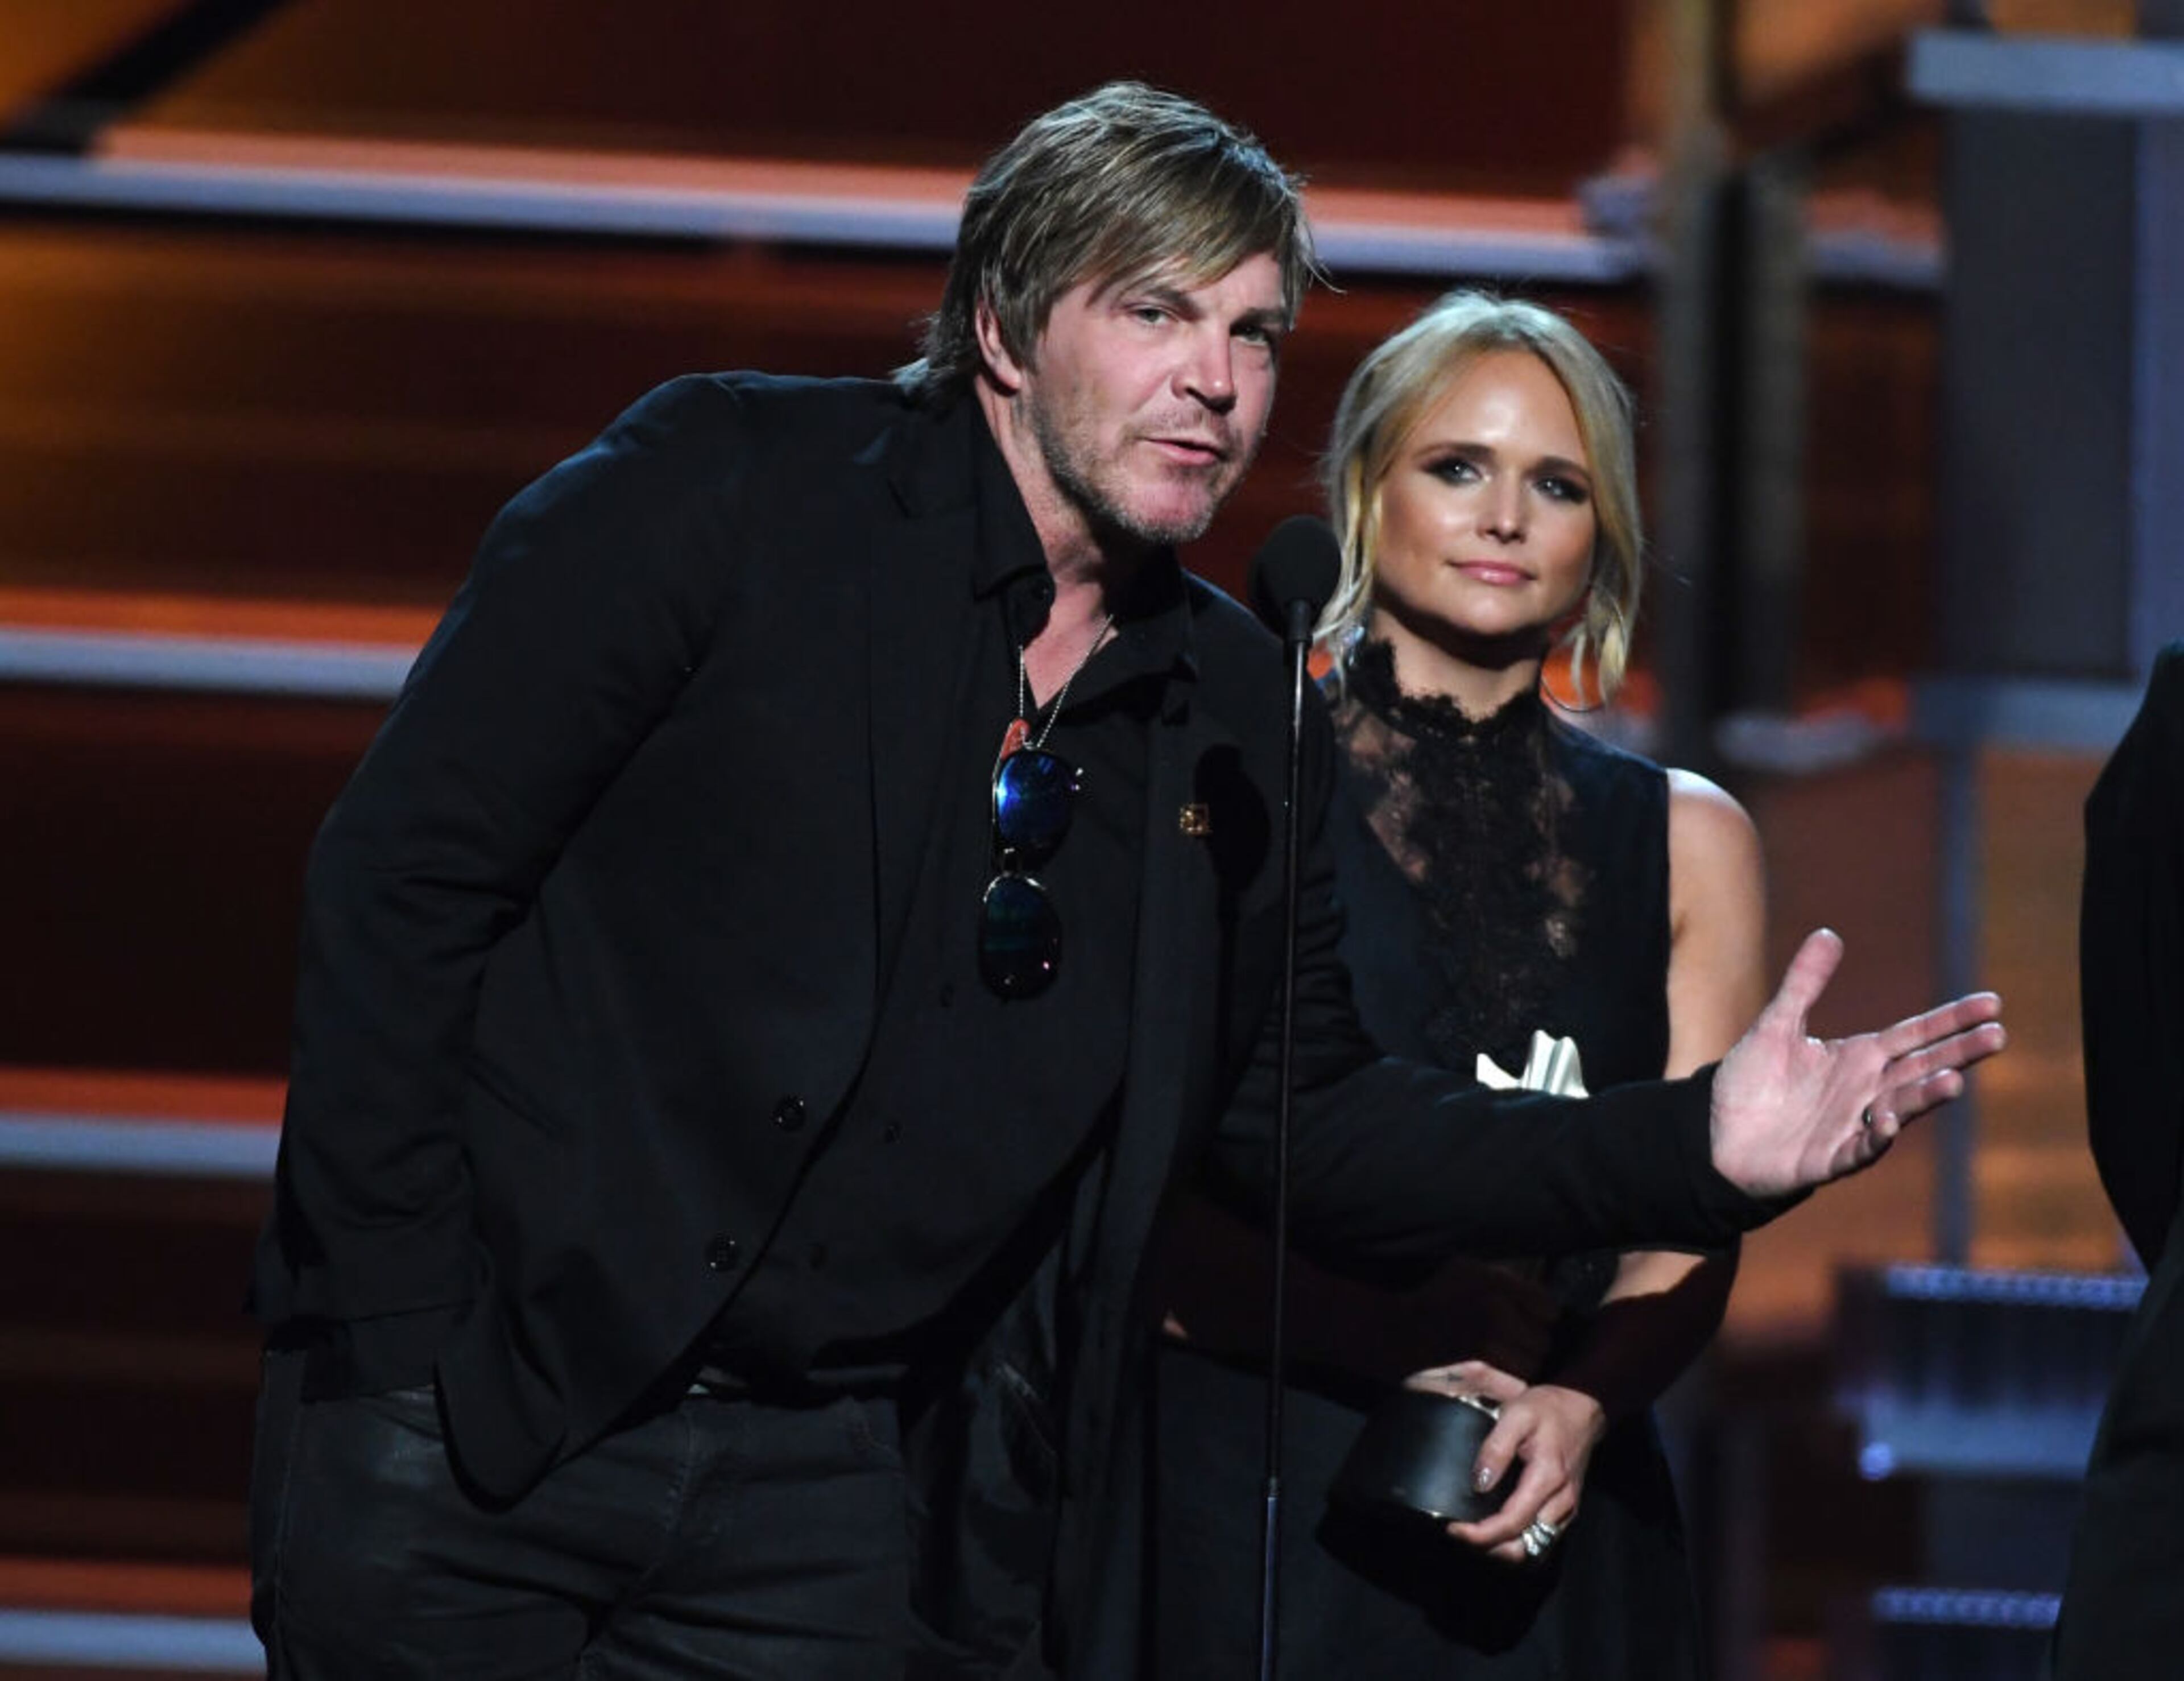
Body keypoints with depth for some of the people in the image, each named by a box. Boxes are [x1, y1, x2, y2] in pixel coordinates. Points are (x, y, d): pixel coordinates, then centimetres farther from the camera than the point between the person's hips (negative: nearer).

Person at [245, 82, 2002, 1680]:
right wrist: (389, 1333, -14)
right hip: (471, 1419, -4)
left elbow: (1308, 1116, 16)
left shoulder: (1226, 710, 9)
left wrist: (1696, 1149, 3)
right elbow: (403, 873, -10)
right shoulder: (729, 484, -7)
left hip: (829, 1493, 4)